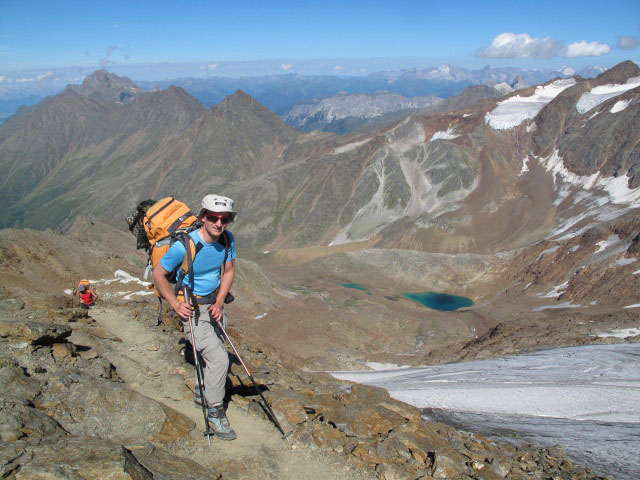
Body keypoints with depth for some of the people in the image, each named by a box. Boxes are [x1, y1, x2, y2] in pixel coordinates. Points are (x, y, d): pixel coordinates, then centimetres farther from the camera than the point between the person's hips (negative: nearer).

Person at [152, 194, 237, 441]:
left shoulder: (227, 240, -12)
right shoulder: (184, 246, -29)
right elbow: (158, 274, -16)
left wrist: (219, 303, -5)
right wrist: (175, 304, -21)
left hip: (213, 302, 7)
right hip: (191, 307, -6)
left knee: (215, 352, 22)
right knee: (218, 358, -15)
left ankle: (203, 392, 47)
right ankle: (215, 413, 3)